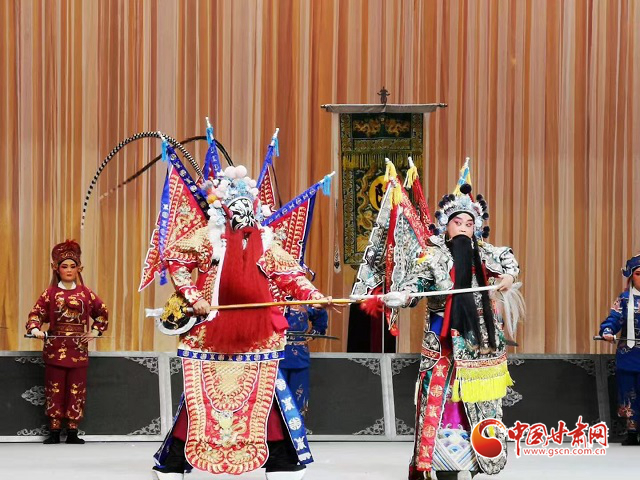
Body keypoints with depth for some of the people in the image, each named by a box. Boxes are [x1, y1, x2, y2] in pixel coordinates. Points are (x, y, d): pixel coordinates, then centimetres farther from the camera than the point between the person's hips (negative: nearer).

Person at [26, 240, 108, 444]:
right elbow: (36, 313, -3)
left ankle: (72, 432, 8)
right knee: (55, 391, 1)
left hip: (78, 349, 1)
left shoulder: (85, 293, 6)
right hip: (55, 348, -1)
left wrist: (95, 331, 5)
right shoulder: (50, 293, 1)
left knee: (77, 391, 2)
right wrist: (35, 329, -22)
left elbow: (102, 312, 16)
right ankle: (54, 432, 6)